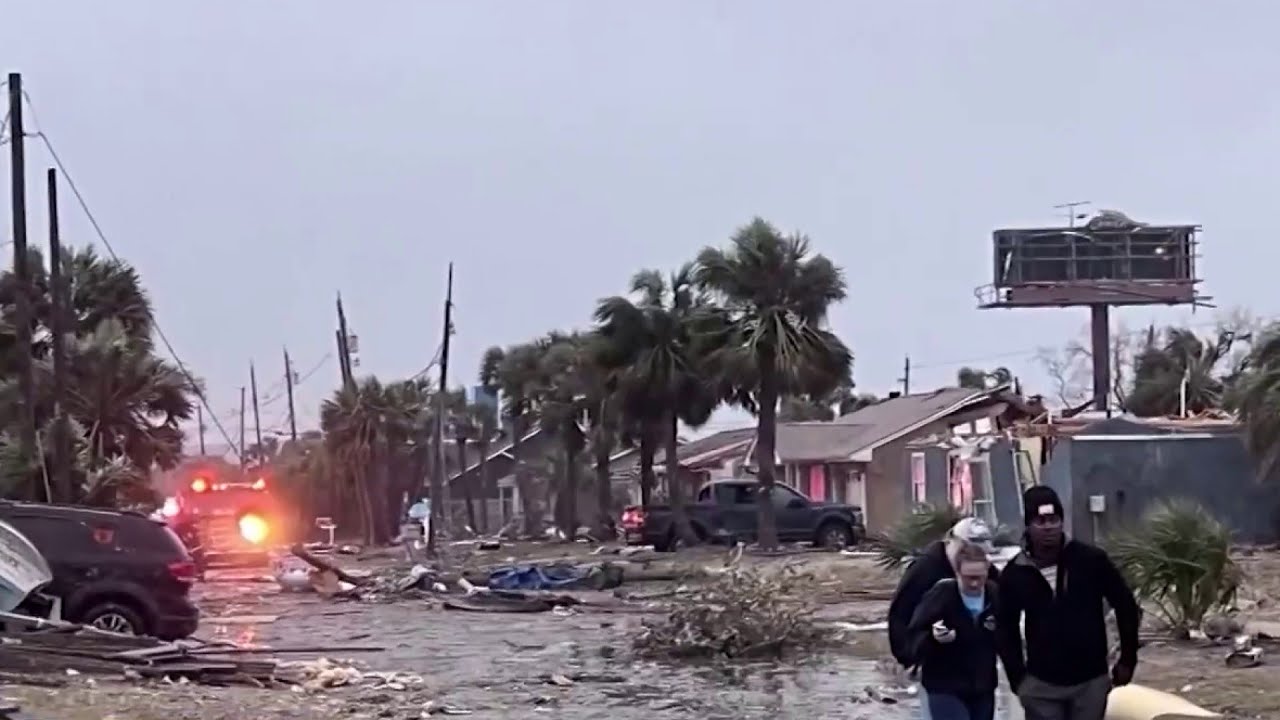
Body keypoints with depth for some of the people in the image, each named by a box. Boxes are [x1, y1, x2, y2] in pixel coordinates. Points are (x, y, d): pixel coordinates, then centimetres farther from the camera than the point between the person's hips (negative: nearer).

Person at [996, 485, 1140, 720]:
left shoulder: (1091, 560, -10)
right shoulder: (1015, 574, -6)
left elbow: (1125, 605, 1)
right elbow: (1006, 627, 6)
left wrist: (1128, 659, 2)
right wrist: (1017, 676, 0)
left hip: (1091, 680, 0)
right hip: (1042, 684, 0)